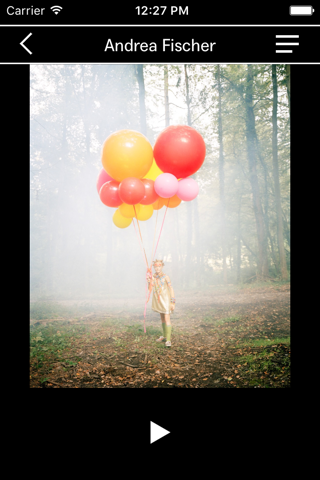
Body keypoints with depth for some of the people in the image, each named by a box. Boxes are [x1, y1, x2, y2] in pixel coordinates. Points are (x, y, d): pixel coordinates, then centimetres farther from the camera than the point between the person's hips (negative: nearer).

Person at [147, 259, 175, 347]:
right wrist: (149, 281, -22)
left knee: (167, 319, -11)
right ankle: (164, 336, 32)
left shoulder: (165, 277, -15)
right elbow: (150, 289, -2)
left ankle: (168, 340, -9)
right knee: (162, 318, 18)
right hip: (158, 300, 6)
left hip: (165, 300, -6)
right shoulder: (153, 277, 1)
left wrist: (173, 302, -15)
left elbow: (171, 289, -13)